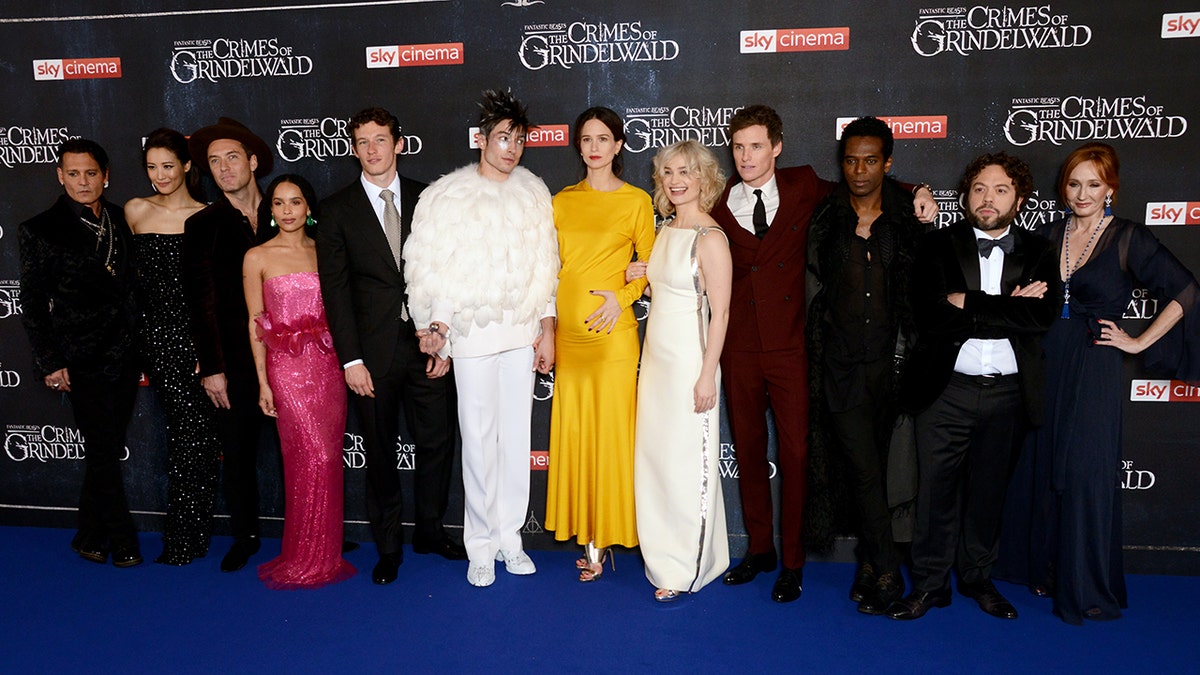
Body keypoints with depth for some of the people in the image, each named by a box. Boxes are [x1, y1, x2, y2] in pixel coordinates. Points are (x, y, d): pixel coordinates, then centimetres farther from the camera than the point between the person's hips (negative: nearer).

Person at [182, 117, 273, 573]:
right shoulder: (202, 226, 3)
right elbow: (200, 302, 0)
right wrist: (211, 367, -5)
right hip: (235, 361, 0)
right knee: (237, 454, 9)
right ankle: (244, 537, 26)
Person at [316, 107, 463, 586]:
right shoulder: (337, 210, 1)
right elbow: (334, 289, -3)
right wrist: (351, 359, -8)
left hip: (427, 345, 2)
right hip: (374, 352, -1)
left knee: (437, 443, 9)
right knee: (380, 453, 9)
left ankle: (430, 530, 29)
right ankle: (388, 545, 25)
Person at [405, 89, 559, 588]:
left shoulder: (533, 193, 6)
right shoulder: (448, 195, -2)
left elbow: (545, 265, 9)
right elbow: (433, 269, -2)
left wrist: (547, 330, 7)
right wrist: (437, 326, -10)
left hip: (523, 331, 3)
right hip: (473, 332, -3)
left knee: (517, 434, 8)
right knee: (478, 438, 2)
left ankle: (509, 535, 21)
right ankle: (480, 544, 15)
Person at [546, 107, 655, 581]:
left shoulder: (636, 201, 2)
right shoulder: (562, 202, 11)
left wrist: (621, 297, -12)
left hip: (612, 330, -4)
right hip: (568, 331, 4)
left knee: (609, 430, -1)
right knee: (572, 430, 6)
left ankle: (606, 533, 12)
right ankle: (585, 531, 18)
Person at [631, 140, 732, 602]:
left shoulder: (710, 238, -13)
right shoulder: (666, 232, 11)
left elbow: (720, 313, -15)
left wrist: (707, 375, -17)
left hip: (689, 361, -8)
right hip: (655, 357, 8)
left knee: (685, 461, 0)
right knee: (654, 457, 12)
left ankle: (686, 568, 15)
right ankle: (664, 556, 27)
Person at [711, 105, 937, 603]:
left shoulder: (803, 187, 4)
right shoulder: (721, 205, 4)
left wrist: (917, 194, 3)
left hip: (789, 343, -1)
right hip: (739, 346, 2)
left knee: (795, 451, 1)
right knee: (748, 448, 11)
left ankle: (792, 561, 15)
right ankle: (759, 548, 27)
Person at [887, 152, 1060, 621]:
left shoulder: (1037, 253, 6)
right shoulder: (938, 246, 1)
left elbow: (1042, 316, -11)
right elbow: (929, 313, -14)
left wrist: (969, 305, -14)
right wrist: (1006, 309, -13)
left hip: (1007, 393, 2)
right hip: (946, 390, -1)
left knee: (988, 491, 15)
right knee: (936, 490, 4)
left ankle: (977, 577, 32)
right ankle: (929, 584, 18)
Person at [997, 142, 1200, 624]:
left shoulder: (1129, 239, -5)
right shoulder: (1051, 234, 8)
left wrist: (1140, 343, -5)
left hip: (1093, 370, -4)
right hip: (1045, 365, 5)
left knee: (1085, 474, 0)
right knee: (1040, 468, 10)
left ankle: (1085, 586, 14)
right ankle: (1043, 566, 26)